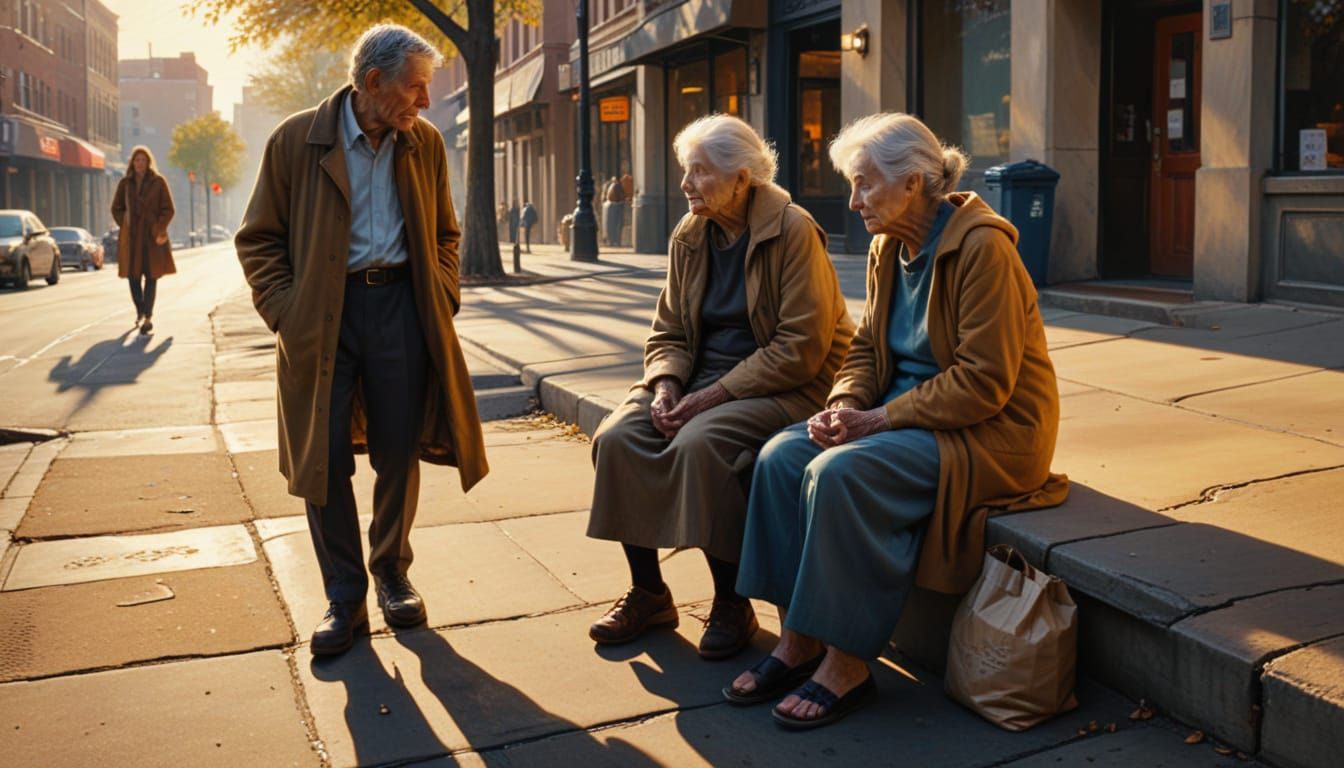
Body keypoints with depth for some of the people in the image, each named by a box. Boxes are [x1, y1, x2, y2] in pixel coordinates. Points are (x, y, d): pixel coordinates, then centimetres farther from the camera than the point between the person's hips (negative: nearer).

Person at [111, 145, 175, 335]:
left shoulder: (158, 182, -2)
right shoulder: (125, 183, 6)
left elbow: (168, 209, -2)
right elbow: (116, 209, 15)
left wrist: (159, 230, -10)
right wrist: (125, 227, 4)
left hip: (152, 236, -3)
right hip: (130, 238, 3)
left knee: (151, 276, -4)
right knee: (133, 276, 4)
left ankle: (148, 316, -1)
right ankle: (140, 312, 22)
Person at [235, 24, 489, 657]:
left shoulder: (425, 143, 6)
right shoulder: (297, 140, -3)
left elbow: (443, 232, 17)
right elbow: (259, 239, 2)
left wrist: (442, 298, 4)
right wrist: (286, 313, -9)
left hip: (400, 305, 2)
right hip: (321, 315, -2)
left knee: (399, 454, 6)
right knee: (324, 458, -1)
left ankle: (392, 575, 26)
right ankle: (344, 598, 13)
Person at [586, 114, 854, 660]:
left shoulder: (793, 231, -12)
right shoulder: (689, 237, 9)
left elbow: (799, 349, -17)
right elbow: (668, 333, 12)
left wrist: (714, 394, -22)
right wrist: (665, 386, -10)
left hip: (786, 386, -6)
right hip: (704, 377, 7)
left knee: (700, 443, -34)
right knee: (616, 438, -18)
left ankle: (732, 605, -15)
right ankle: (647, 593, -2)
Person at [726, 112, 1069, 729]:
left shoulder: (982, 247, -18)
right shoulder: (888, 248, 8)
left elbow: (983, 382, -21)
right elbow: (867, 347, 13)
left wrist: (879, 418, -21)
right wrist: (843, 406, -8)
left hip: (987, 429, -8)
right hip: (907, 413, 8)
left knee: (841, 473, -29)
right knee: (782, 455, -12)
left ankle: (847, 666, -15)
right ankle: (798, 643, -6)